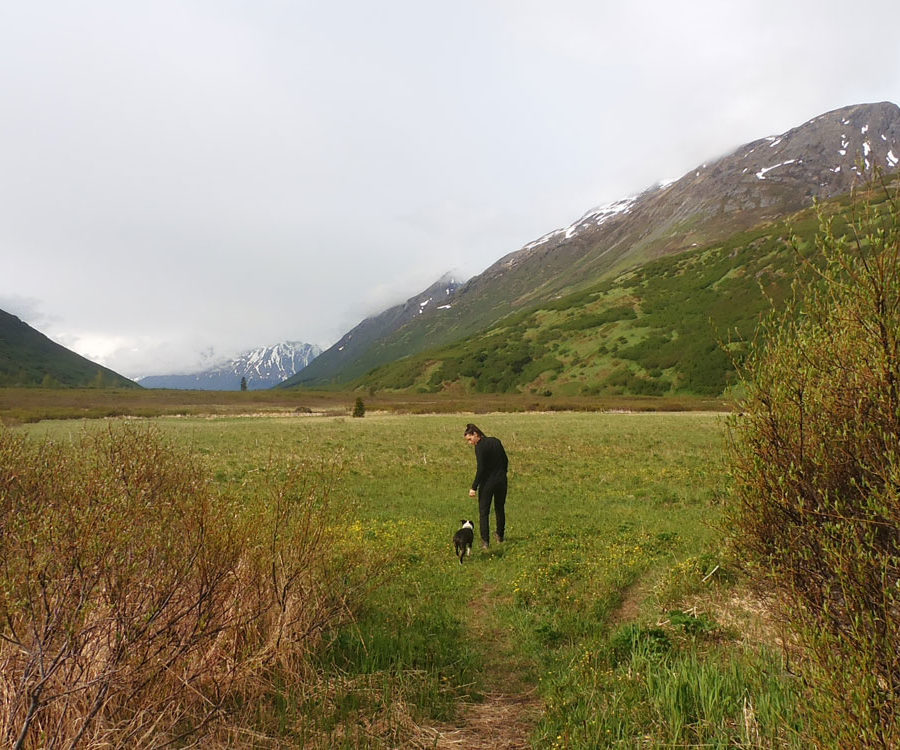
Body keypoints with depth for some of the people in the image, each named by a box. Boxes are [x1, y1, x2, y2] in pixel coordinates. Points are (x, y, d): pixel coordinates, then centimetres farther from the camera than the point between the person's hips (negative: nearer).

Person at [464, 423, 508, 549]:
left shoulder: (480, 447, -15)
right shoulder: (496, 441, 6)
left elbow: (480, 469, -20)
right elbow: (505, 461, 11)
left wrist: (474, 487, -18)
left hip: (488, 482, -7)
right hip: (501, 480, 7)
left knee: (483, 512, 1)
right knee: (500, 509, 21)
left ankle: (485, 541, -6)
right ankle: (500, 536, 35)